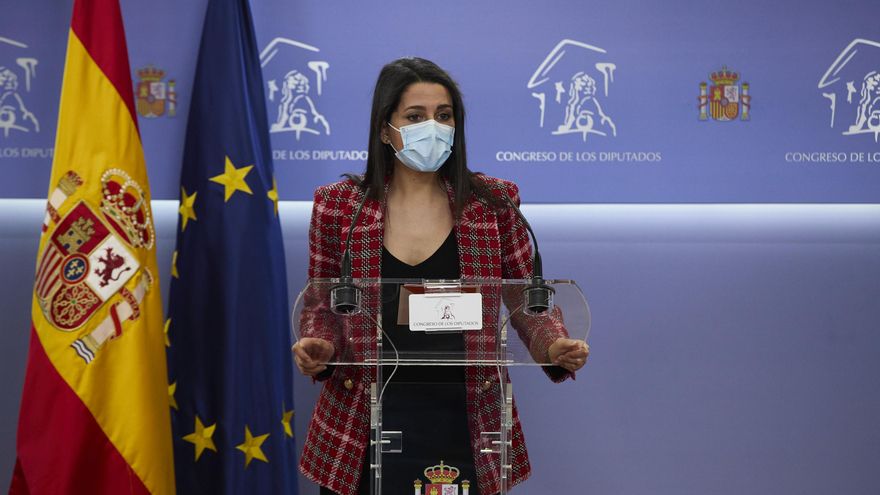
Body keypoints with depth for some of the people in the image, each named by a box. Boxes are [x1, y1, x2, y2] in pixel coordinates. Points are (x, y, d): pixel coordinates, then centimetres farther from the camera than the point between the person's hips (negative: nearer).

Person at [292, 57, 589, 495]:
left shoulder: (492, 203, 1)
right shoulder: (338, 206, 0)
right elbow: (322, 304, 9)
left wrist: (555, 346, -14)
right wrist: (319, 346, -12)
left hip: (464, 425, 0)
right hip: (366, 431, 0)